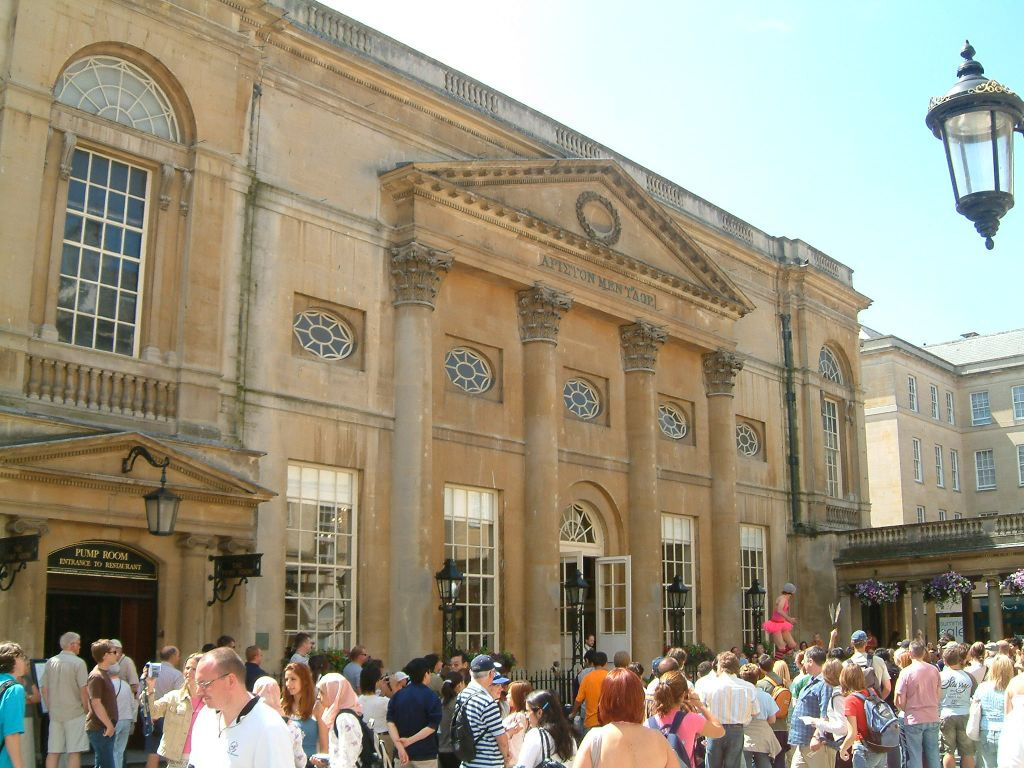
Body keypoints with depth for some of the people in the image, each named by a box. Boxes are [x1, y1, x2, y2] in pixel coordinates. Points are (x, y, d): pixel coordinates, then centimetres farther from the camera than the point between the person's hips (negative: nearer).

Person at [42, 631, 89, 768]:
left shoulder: (50, 662, 8)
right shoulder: (78, 663, -9)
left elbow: (45, 689, 10)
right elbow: (83, 690, -11)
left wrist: (50, 709, 18)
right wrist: (87, 710, -1)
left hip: (55, 714, 5)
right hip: (75, 713, -5)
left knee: (53, 752, 8)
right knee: (74, 752, -1)